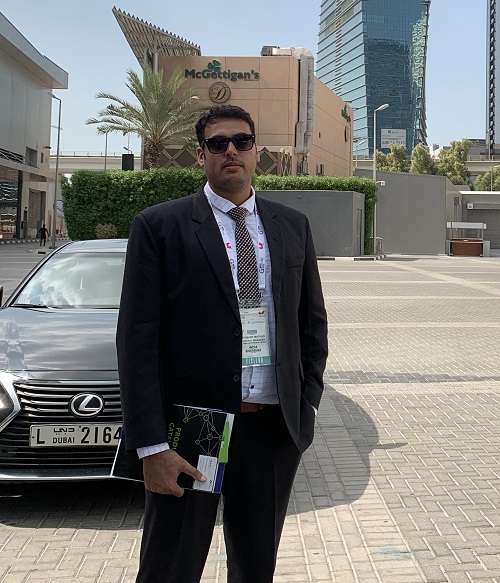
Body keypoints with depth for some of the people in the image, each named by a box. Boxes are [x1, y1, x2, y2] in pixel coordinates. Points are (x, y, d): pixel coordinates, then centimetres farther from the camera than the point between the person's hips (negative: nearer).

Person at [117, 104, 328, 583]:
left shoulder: (292, 226, 8)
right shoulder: (158, 226, -4)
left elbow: (313, 321, 14)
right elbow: (137, 338, -9)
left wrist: (308, 403, 4)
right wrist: (151, 445, -14)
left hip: (276, 427, 4)